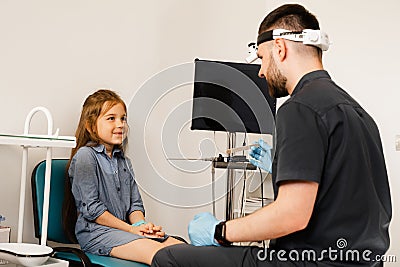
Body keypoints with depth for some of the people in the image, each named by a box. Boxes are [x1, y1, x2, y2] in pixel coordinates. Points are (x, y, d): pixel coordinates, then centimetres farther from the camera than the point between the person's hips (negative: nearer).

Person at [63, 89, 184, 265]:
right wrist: (131, 229, -11)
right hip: (95, 232, -7)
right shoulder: (85, 155, -5)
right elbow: (91, 209, -11)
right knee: (158, 254, -32)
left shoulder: (123, 161, 19)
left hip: (124, 229, 7)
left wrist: (141, 224, -5)